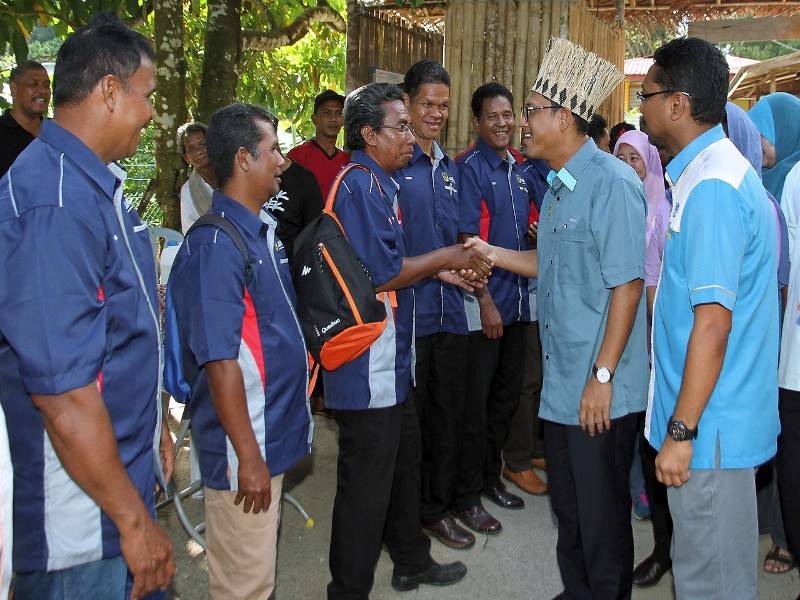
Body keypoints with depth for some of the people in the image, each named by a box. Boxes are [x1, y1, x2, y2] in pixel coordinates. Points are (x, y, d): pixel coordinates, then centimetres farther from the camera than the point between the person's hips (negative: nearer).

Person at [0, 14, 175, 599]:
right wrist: (133, 519, -19)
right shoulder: (52, 203, -25)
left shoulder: (100, 183, 6)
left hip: (126, 470, 9)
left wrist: (154, 427, 21)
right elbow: (61, 391, -27)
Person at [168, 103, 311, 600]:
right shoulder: (216, 246, -21)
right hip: (246, 446, -9)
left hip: (275, 432, 9)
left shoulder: (265, 230, 8)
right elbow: (220, 361, -23)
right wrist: (247, 456, -21)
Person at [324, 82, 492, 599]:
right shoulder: (360, 184, -18)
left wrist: (442, 270, 8)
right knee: (367, 482, 1)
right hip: (367, 366, -11)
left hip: (390, 360, 11)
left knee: (405, 460, 23)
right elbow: (382, 274, -22)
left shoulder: (380, 183, 15)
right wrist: (445, 257, -10)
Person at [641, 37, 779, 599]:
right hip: (716, 420, 10)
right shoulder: (720, 169, 11)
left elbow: (713, 322, -24)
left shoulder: (711, 187, -20)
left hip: (709, 425, -10)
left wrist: (682, 430, -20)